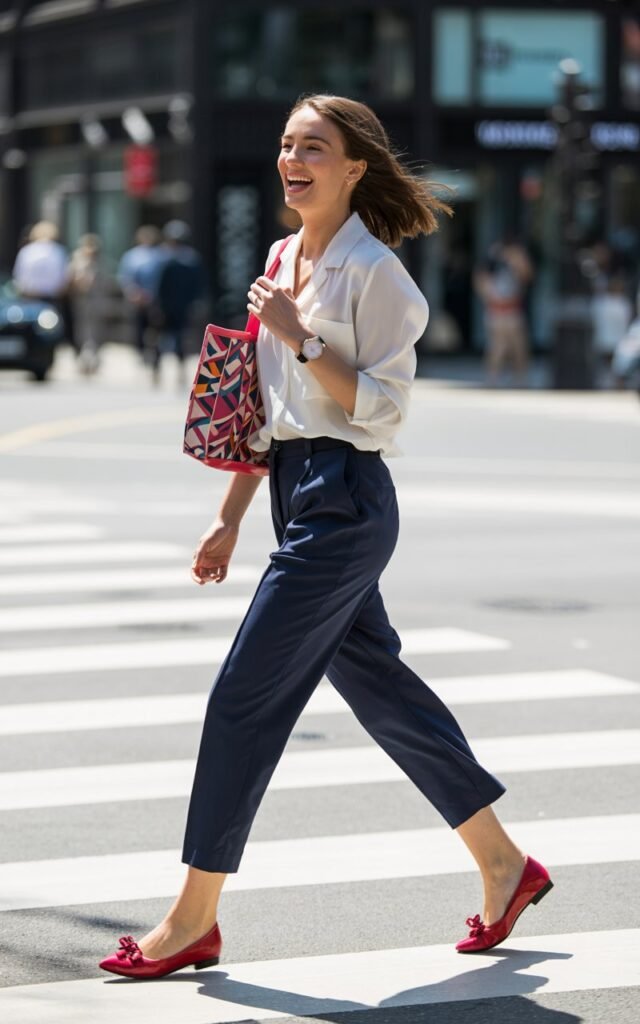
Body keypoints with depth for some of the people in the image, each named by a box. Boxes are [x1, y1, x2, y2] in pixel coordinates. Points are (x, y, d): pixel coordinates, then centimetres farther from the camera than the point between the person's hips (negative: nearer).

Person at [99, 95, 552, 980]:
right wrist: (231, 516, 15)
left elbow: (381, 408, -16)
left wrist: (300, 339, -20)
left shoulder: (373, 272, -12)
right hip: (300, 495, 9)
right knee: (381, 690, 14)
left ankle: (195, 919, 2)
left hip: (345, 501, -9)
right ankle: (504, 865, 27)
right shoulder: (286, 259, 13)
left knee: (245, 698, -7)